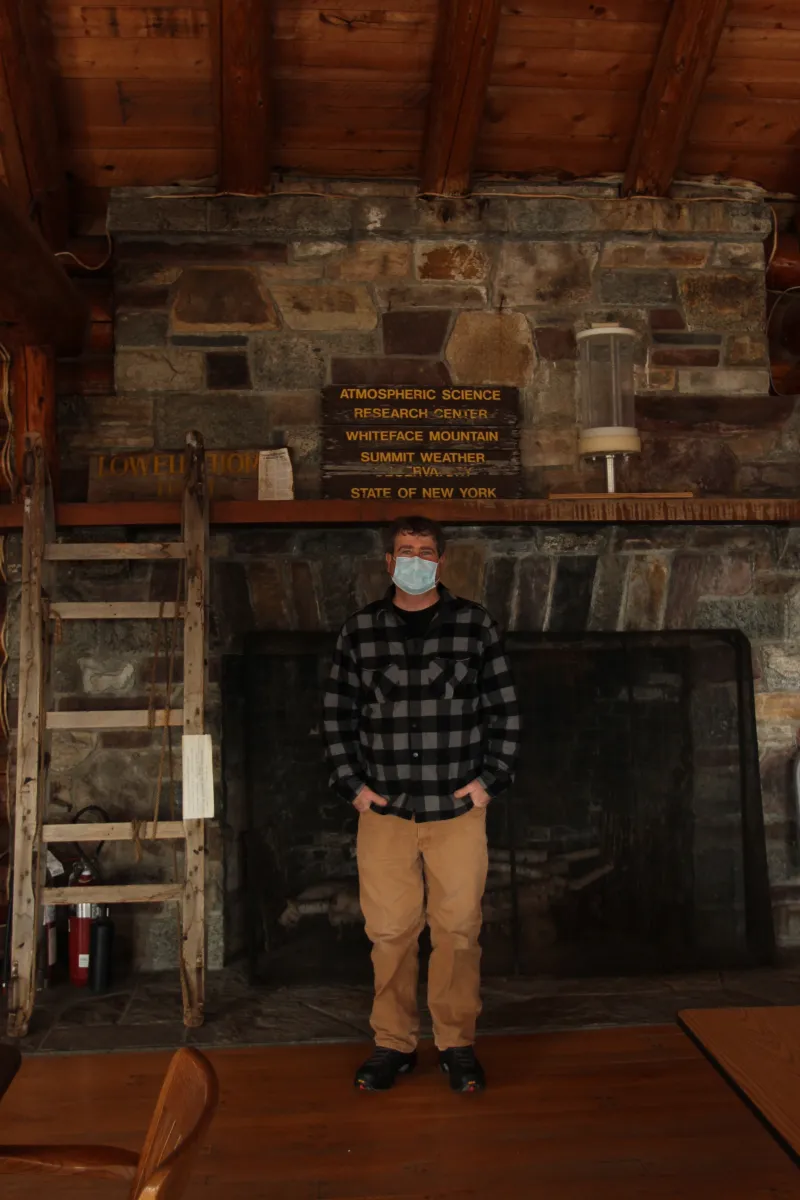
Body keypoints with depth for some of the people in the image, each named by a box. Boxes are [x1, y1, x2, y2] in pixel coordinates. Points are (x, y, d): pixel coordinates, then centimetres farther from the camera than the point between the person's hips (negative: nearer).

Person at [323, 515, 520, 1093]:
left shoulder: (474, 624, 1)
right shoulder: (360, 630, 4)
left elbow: (505, 709, 3)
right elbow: (338, 713, 8)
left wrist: (491, 778, -3)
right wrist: (351, 782, 1)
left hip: (458, 808, -1)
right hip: (385, 810, 1)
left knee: (458, 929, 6)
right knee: (390, 931, 7)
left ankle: (458, 1044, 23)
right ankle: (394, 1044, 24)